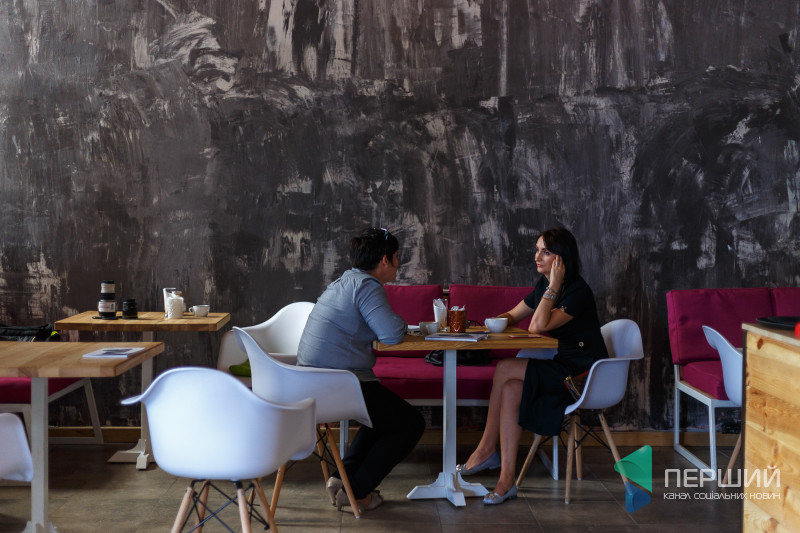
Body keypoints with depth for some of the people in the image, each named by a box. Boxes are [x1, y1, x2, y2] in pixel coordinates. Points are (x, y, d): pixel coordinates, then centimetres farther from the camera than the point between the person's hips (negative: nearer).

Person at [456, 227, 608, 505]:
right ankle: (506, 479, -21)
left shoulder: (579, 292, -17)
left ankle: (486, 450, -10)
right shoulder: (544, 284, 10)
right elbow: (513, 314, 20)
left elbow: (538, 326, -27)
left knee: (504, 370, -22)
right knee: (510, 390, -21)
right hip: (556, 368, 8)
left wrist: (554, 286, -23)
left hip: (580, 375, -8)